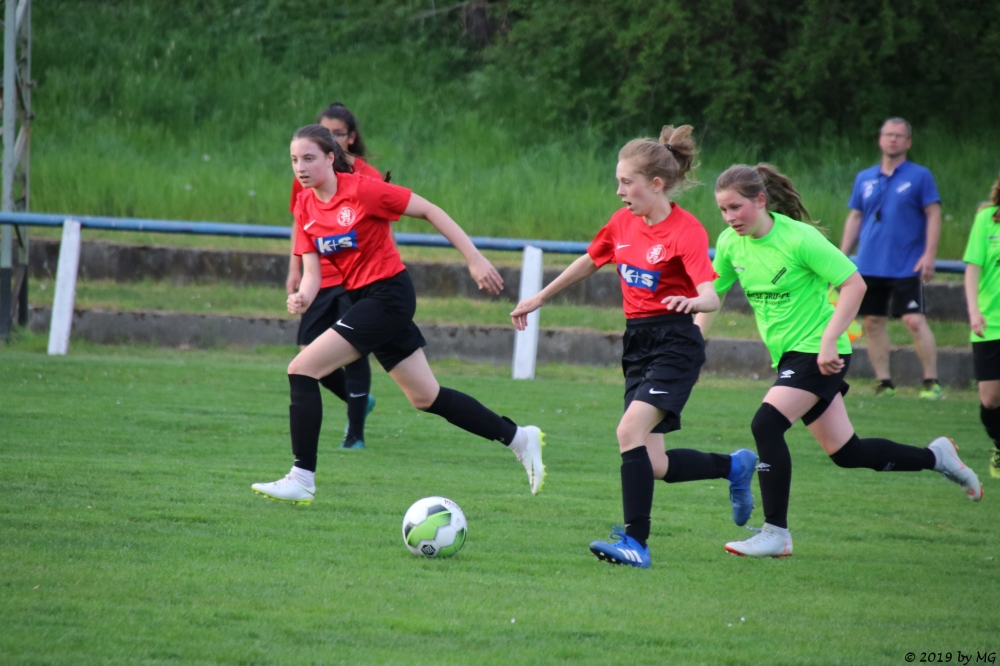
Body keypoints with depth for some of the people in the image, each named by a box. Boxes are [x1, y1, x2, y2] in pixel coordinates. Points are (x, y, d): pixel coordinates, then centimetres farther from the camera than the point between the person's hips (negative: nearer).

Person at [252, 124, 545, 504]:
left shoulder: (361, 190, -17)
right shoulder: (305, 207, 4)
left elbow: (429, 212, -12)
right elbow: (311, 269, 1)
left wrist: (475, 260, -13)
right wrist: (303, 297, -22)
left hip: (388, 295, -8)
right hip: (362, 298, 8)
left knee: (302, 370, -15)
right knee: (425, 397, 14)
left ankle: (302, 479, -10)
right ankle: (518, 437, 26)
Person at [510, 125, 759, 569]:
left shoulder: (686, 231, -14)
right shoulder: (623, 223, 7)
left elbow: (711, 295, -25)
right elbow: (588, 263, 25)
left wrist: (691, 301, -48)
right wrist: (539, 299, 29)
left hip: (675, 345, -7)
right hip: (637, 344, 7)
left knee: (630, 432, -24)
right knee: (654, 465, 3)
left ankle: (635, 543, -23)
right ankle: (735, 466, 29)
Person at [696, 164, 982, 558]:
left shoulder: (798, 238, -19)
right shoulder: (730, 244, 0)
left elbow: (854, 285, -17)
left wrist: (829, 340, -24)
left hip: (817, 352, -7)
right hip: (789, 355, 7)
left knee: (766, 424, -23)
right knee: (846, 452, 11)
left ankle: (776, 534, -15)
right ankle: (935, 457, 33)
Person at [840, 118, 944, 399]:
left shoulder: (920, 176, 0)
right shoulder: (864, 179, 12)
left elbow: (933, 215, -3)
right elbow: (854, 218, 17)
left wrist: (929, 255, -13)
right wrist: (842, 257, 11)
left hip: (907, 267, -5)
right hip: (869, 267, 5)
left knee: (914, 321, -12)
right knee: (873, 322, 4)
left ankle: (932, 382, -6)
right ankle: (884, 383, 11)